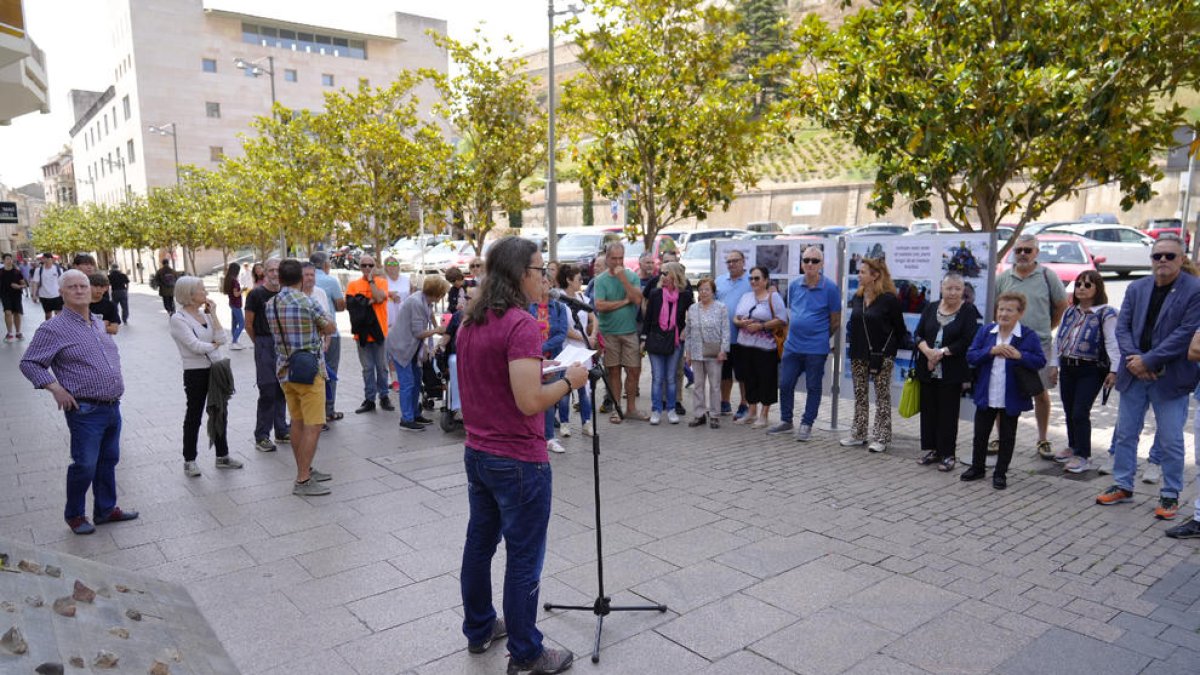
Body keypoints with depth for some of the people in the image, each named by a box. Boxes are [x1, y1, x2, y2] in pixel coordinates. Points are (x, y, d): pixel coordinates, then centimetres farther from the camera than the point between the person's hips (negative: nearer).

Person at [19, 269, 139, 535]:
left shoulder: (98, 324, 13)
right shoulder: (54, 329, -9)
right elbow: (28, 363, -8)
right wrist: (56, 388, -15)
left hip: (113, 407, 7)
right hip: (85, 411, -7)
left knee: (108, 461, 15)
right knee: (85, 465, -1)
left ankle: (106, 509, 28)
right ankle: (75, 515, 19)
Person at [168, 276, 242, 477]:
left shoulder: (206, 313, 7)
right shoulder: (178, 319, -11)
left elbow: (222, 338, -4)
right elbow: (195, 345, -20)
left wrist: (213, 314, -3)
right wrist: (214, 345, -3)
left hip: (217, 369, 6)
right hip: (195, 372, -6)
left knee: (219, 413, 14)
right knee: (194, 416, 5)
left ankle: (222, 456, 26)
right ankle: (189, 460, 18)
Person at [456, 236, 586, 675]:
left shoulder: (470, 322, 7)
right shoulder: (521, 324, -21)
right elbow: (529, 402, -27)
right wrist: (568, 381, -11)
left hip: (477, 453, 9)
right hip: (518, 461, -9)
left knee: (479, 543, 19)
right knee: (523, 558, 4)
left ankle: (478, 630, 36)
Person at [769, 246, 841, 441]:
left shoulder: (830, 288, -9)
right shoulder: (793, 285, 4)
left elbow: (835, 321, -2)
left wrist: (819, 336, 7)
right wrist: (794, 332, 13)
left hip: (816, 349, -5)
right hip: (792, 345, 5)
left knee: (813, 388, 7)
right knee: (785, 384, 9)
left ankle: (806, 425, 19)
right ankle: (786, 421, 26)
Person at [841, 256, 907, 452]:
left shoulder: (889, 299, -11)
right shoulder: (857, 297, 7)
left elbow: (900, 329, -5)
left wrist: (889, 352, -3)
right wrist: (855, 350, 9)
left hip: (881, 356, -6)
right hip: (859, 355, 6)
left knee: (882, 397, 3)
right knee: (859, 395, 11)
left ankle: (881, 438, 8)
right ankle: (858, 434, 20)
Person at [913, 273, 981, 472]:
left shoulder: (969, 311, -2)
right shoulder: (931, 308, 11)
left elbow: (968, 341, -12)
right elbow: (918, 334, 5)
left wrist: (942, 352, -15)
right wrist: (928, 351, -13)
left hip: (952, 373, -4)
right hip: (927, 370, 4)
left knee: (948, 413, 0)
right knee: (928, 410, 9)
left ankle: (947, 454, 9)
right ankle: (932, 450, 21)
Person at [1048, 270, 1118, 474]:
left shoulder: (1106, 314, -7)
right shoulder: (1069, 312, 12)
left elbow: (1112, 343, -14)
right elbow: (1059, 339, 15)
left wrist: (1113, 370, -21)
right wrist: (1054, 365, 12)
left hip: (1091, 370, -6)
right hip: (1067, 367, 6)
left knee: (1080, 413, -7)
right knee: (1069, 411, 13)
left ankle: (1083, 456, 4)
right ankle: (1073, 447, 30)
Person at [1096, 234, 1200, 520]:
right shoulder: (1136, 288, 7)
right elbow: (1122, 327, 4)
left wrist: (1147, 361, -17)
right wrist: (1133, 359, -12)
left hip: (1170, 379, -4)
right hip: (1134, 375, 5)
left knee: (1170, 441, 4)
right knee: (1125, 434, 11)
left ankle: (1170, 495, 18)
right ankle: (1123, 487, 24)